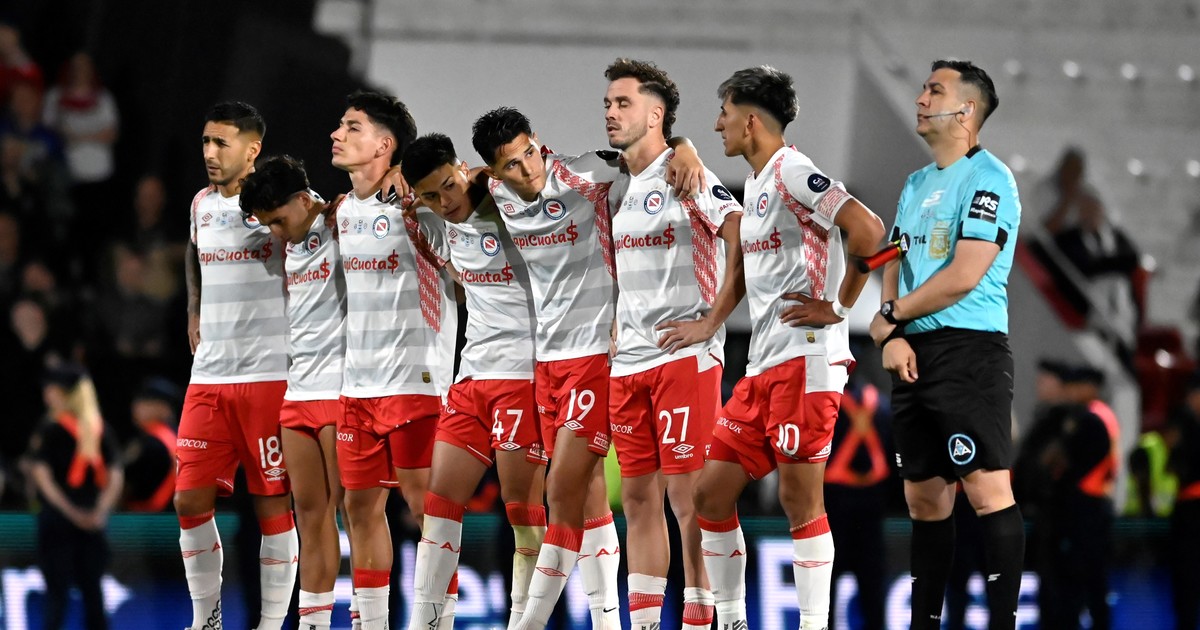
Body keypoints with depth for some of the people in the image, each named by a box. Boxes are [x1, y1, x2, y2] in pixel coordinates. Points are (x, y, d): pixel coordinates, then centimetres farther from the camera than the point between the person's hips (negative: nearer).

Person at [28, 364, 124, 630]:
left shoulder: (50, 432, -5)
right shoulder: (101, 431, 8)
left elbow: (42, 476, -13)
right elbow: (116, 476, 2)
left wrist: (69, 511, -14)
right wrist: (100, 512, -4)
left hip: (57, 518, -4)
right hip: (92, 523, 4)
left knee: (57, 591, -3)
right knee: (92, 590, 8)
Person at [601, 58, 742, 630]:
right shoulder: (618, 187, 15)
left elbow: (745, 246, -15)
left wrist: (710, 322, -15)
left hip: (684, 355, -8)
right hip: (628, 362, 8)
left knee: (688, 495, -9)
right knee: (638, 496, 6)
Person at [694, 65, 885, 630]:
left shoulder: (791, 172, -10)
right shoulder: (756, 184, 20)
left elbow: (867, 231, -21)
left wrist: (837, 308, -13)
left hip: (805, 360, -10)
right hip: (762, 366, 10)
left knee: (800, 498, -8)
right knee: (712, 493, 7)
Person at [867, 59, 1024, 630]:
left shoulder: (986, 179, -8)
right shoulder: (916, 185, 19)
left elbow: (964, 276, -15)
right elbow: (895, 266, 17)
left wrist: (891, 315, -4)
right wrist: (894, 336, -2)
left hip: (970, 349, -9)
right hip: (914, 356, 9)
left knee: (987, 489, -13)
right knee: (924, 497, 10)